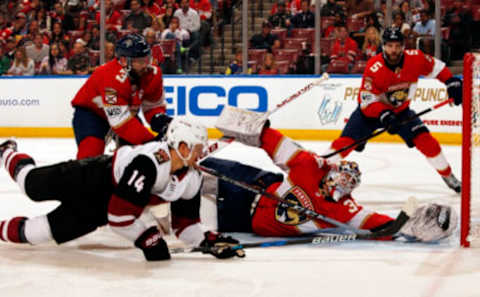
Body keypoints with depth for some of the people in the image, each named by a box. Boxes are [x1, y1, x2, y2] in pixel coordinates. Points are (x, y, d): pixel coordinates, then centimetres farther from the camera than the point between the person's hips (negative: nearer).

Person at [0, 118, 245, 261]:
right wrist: (148, 241, -33)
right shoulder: (147, 164, -40)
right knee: (32, 185, 20)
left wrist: (207, 240, -19)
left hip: (99, 207, 5)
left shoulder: (192, 179, -16)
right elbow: (119, 214, -39)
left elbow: (184, 221, -4)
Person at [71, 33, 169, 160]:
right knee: (90, 151, -26)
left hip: (125, 110, 7)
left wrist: (159, 119, -26)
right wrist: (149, 140, -45)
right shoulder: (112, 78, -39)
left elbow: (154, 105, -2)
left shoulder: (152, 73, -17)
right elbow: (120, 120, -41)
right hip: (90, 110, -6)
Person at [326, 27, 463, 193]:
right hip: (371, 110, -3)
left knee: (424, 139, -8)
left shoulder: (414, 58, -18)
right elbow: (367, 99, -29)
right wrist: (383, 114, -43)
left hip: (400, 110, 3)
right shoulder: (374, 67, -29)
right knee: (345, 142, -16)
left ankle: (448, 176, 11)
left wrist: (451, 82, -10)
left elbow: (435, 67, 1)